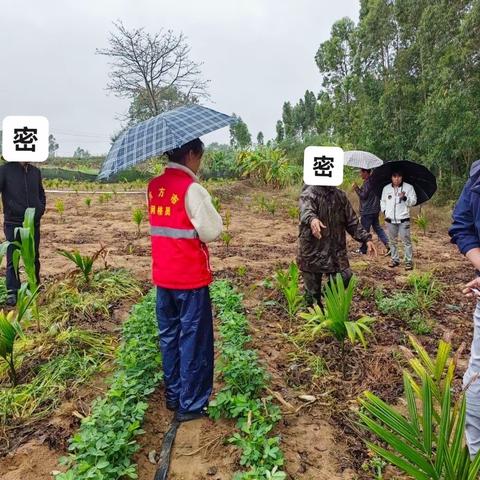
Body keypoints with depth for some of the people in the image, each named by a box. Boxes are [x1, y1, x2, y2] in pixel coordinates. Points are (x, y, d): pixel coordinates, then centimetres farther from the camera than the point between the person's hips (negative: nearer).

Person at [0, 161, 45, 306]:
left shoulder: (35, 171, 9)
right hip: (13, 223, -4)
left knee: (34, 257, 15)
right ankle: (12, 292, 7)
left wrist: (41, 209, 6)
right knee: (12, 259, 0)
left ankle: (35, 287, 30)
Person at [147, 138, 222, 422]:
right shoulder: (192, 188, -17)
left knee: (169, 335, 17)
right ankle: (191, 404, 16)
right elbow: (212, 231, -15)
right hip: (190, 277, -7)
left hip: (163, 276, 7)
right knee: (194, 338, 5)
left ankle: (173, 396, 31)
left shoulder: (154, 186, 6)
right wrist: (210, 213, 2)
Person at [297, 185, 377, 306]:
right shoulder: (309, 193, -9)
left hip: (337, 252, 5)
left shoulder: (340, 195, 10)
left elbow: (352, 221, 15)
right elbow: (306, 211, -32)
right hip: (313, 253, -4)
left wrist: (366, 238, 2)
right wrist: (312, 219, -55)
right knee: (313, 295, 4)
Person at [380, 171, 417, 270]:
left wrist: (405, 198, -21)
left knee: (406, 241, -4)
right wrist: (384, 211, 5)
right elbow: (382, 201, 20)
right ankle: (395, 259, 23)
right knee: (392, 241, 11)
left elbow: (413, 201, -3)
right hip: (390, 220, 3)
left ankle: (409, 261, 3)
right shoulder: (386, 188, 8)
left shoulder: (408, 187, 0)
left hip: (403, 220, -3)